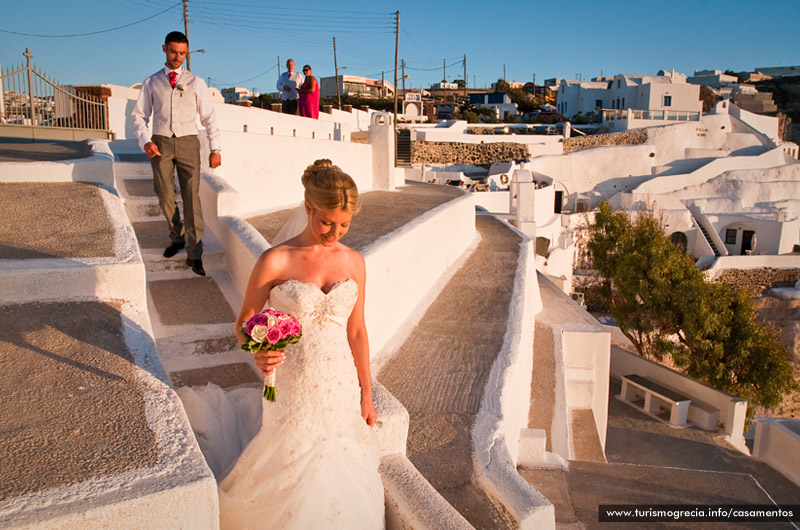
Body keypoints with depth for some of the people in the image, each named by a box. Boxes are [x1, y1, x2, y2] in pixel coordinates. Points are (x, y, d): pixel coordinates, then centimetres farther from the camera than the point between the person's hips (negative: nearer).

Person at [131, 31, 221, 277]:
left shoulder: (195, 83, 8)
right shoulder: (151, 83, 10)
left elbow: (209, 116, 8)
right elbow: (139, 115, 11)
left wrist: (215, 148, -1)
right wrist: (145, 141, -7)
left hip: (187, 142, -1)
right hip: (160, 143, 2)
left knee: (192, 196, -8)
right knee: (165, 197, 5)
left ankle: (194, 254, -8)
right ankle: (177, 238, 28)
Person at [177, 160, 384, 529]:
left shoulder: (354, 262, -1)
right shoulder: (275, 261, -13)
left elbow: (357, 332, 6)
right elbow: (243, 323, -3)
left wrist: (366, 395, 9)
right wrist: (258, 353, -26)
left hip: (341, 389, 4)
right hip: (293, 391, -3)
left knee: (338, 481, 18)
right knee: (292, 485, 12)